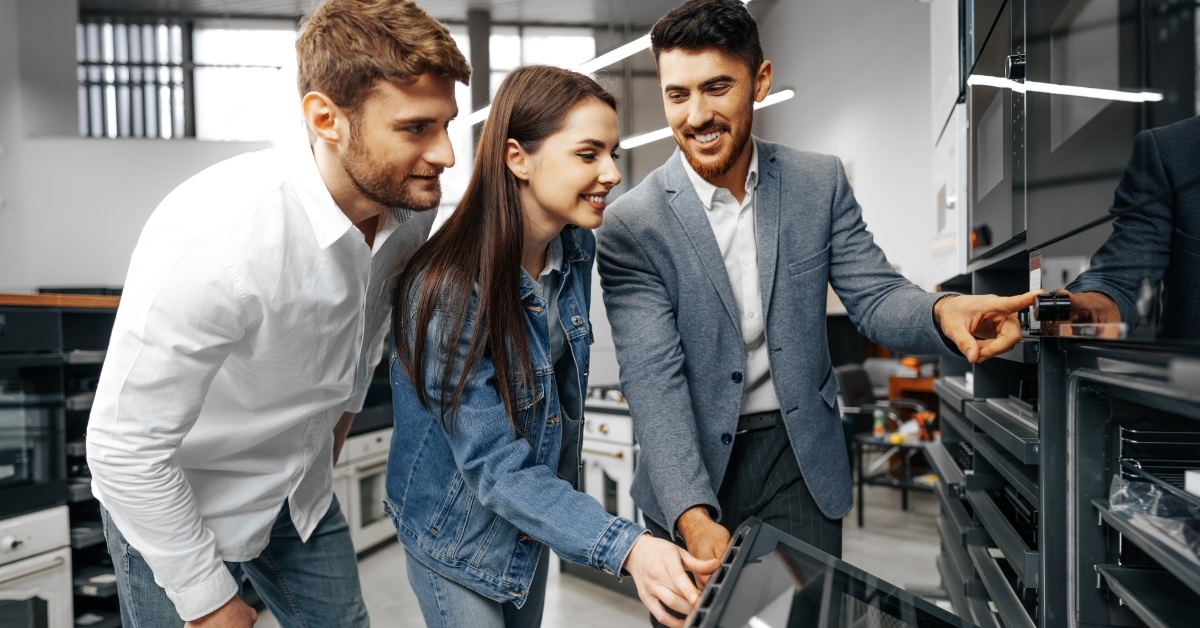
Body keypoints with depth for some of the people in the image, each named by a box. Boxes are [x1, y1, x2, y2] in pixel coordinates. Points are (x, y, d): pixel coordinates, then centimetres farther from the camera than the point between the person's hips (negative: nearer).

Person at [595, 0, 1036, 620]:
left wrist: (943, 311, -29)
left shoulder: (820, 182, -3)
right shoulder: (632, 225, -14)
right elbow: (653, 380, -19)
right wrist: (693, 515, -30)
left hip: (801, 458, 2)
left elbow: (875, 296, -5)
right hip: (690, 468, -1)